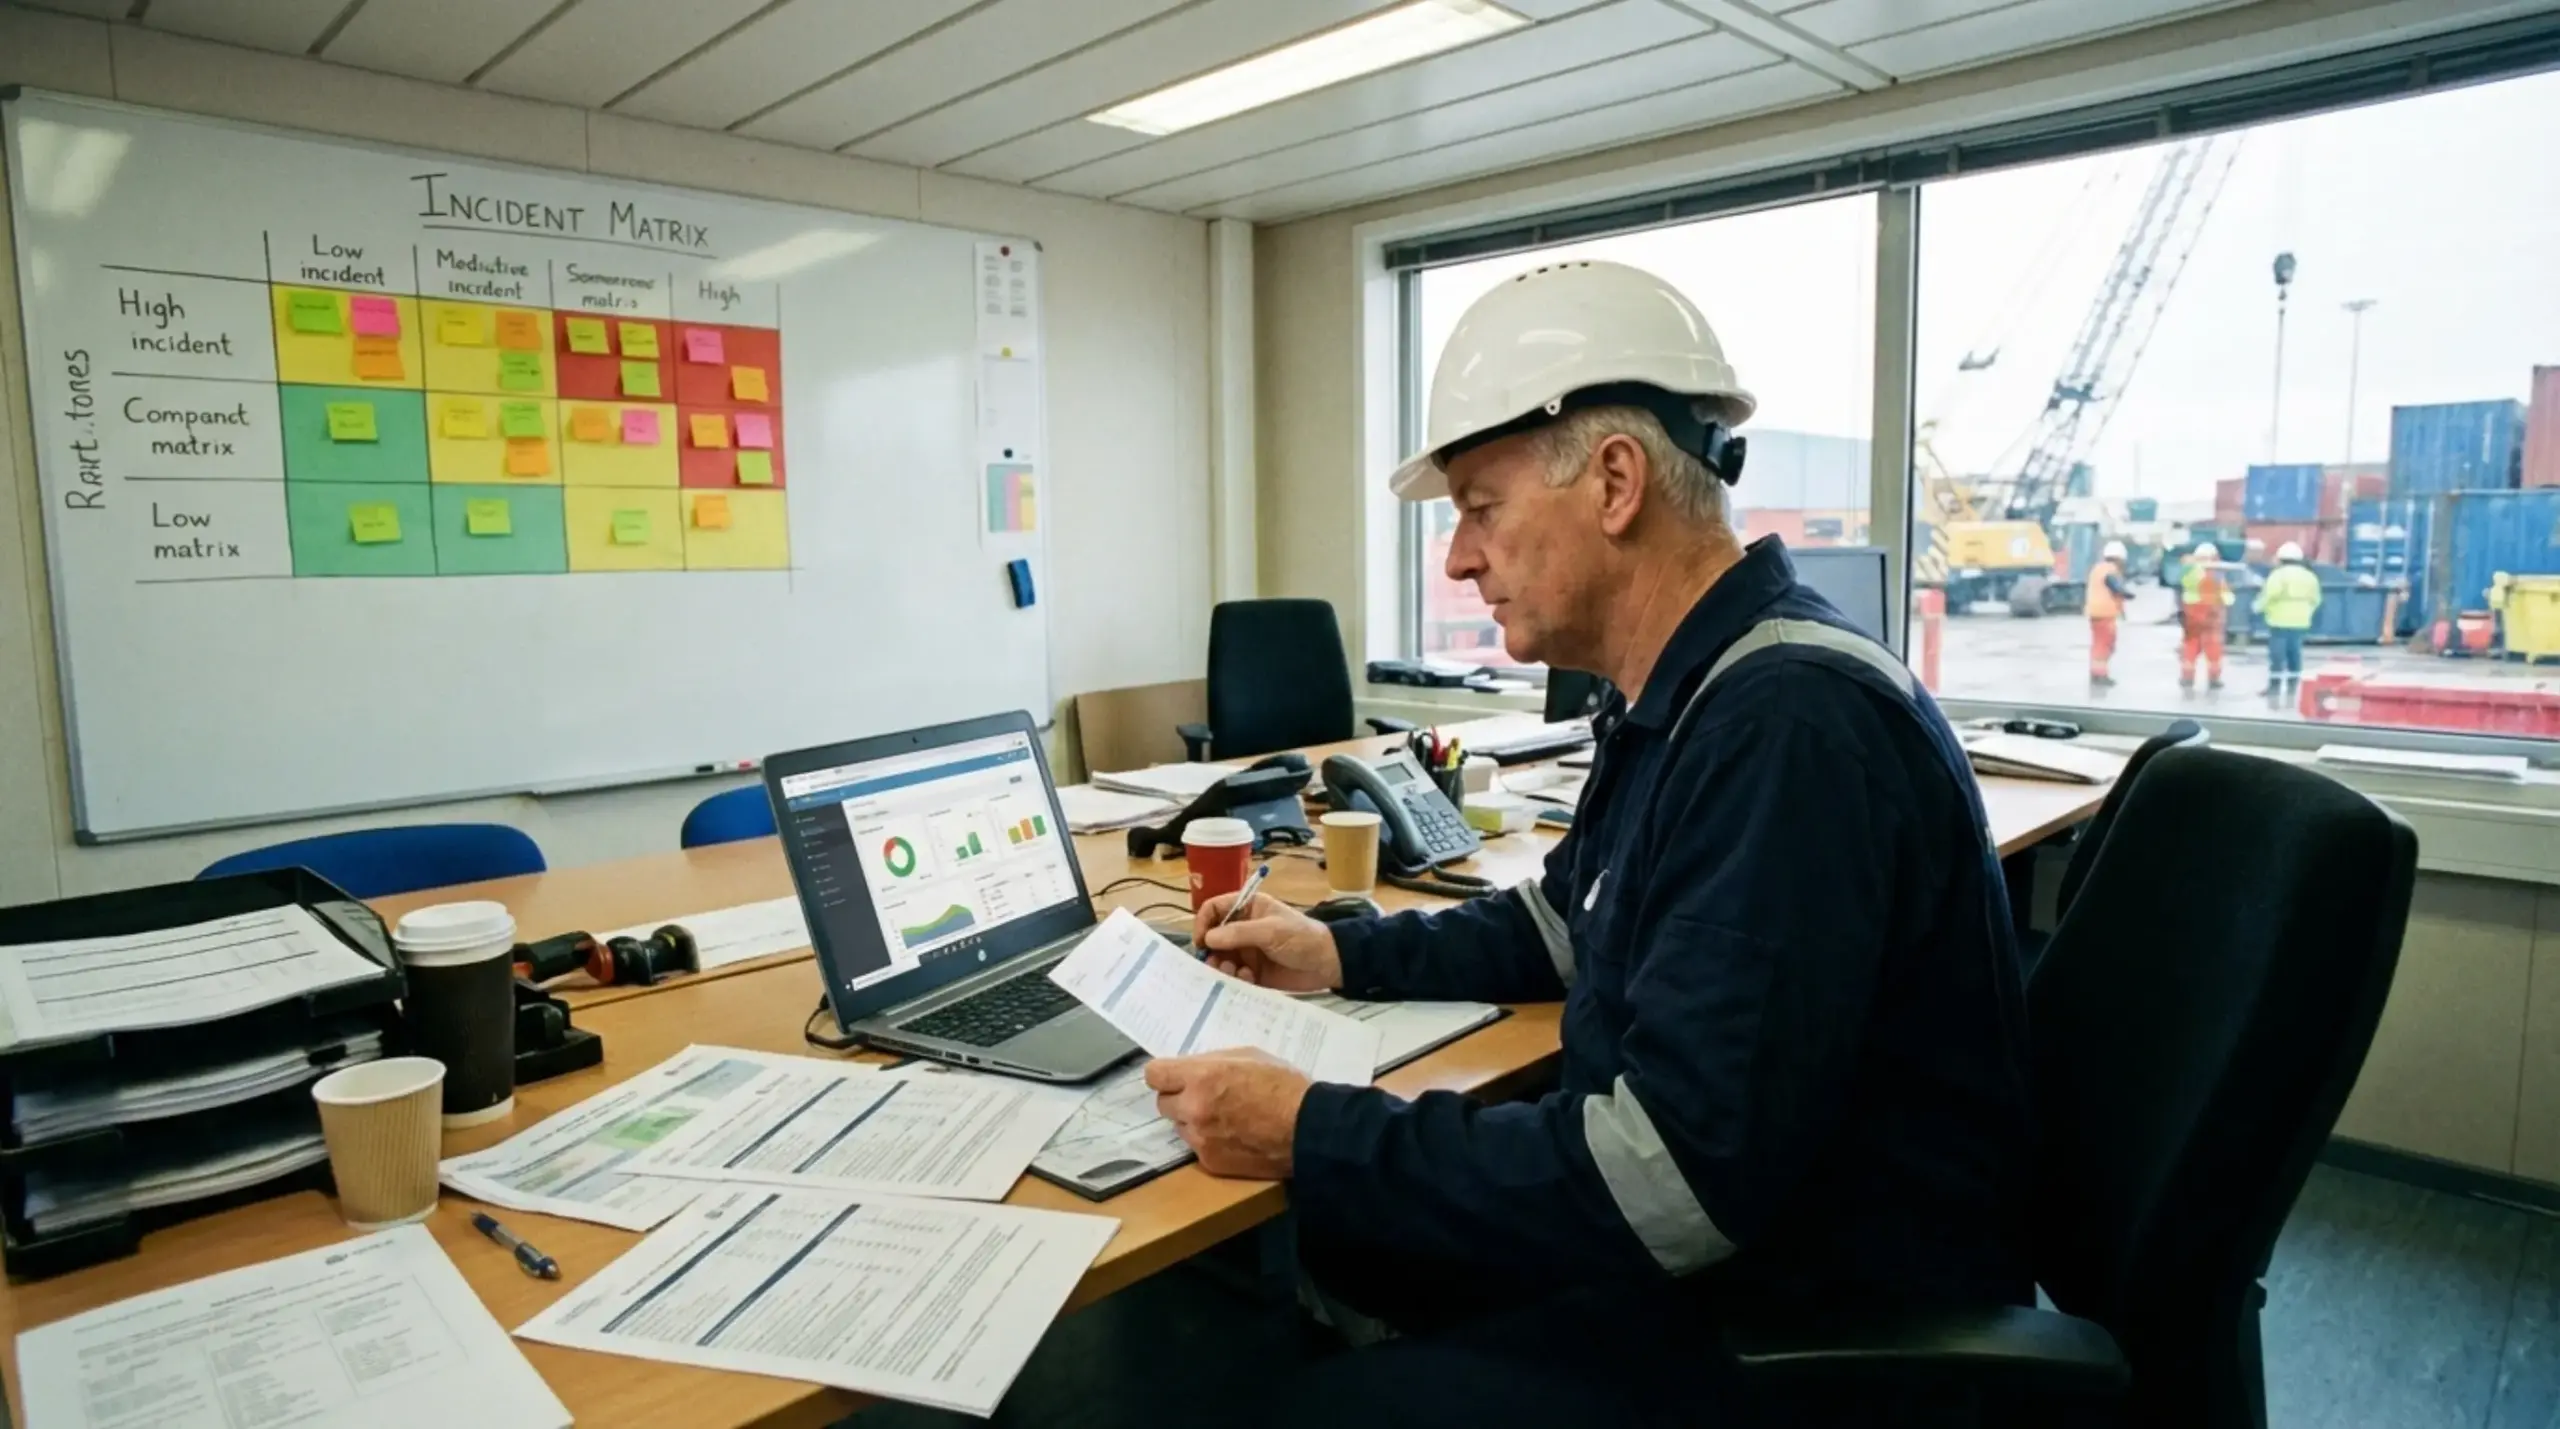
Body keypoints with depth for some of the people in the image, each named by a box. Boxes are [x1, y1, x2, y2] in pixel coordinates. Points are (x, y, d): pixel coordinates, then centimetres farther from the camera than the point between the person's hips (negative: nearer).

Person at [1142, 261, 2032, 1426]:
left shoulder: (1793, 726, -28)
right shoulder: (1680, 694, 5)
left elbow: (1672, 1178, -30)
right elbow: (1568, 924, 20)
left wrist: (1313, 1136, -23)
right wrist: (1346, 955, 11)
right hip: (1713, 1233, 9)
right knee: (1333, 1233, 10)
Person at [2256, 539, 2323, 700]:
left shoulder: (2278, 575, -11)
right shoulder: (2309, 576, 10)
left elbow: (2268, 595, -19)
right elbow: (2315, 599, 14)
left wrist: (2257, 606, -1)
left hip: (2279, 622, -6)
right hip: (2300, 622, 6)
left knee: (2277, 655, -4)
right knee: (2294, 654, 12)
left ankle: (2275, 688, -5)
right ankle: (2292, 687, 17)